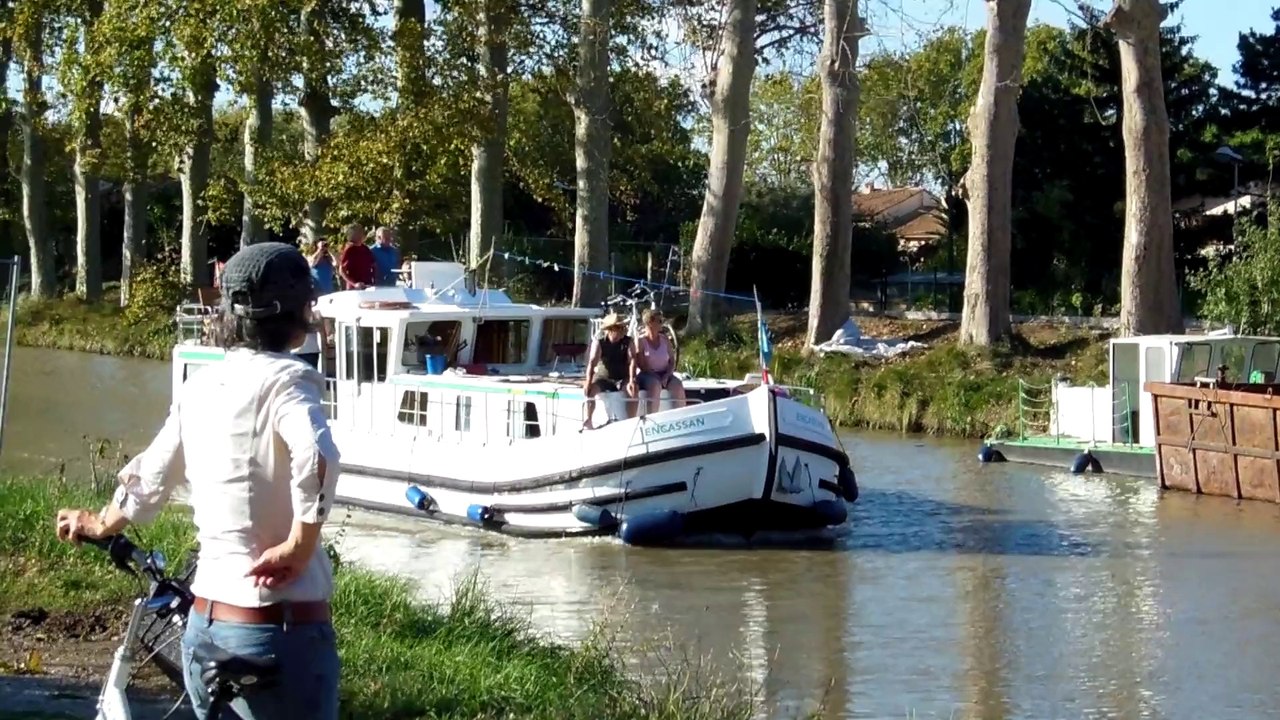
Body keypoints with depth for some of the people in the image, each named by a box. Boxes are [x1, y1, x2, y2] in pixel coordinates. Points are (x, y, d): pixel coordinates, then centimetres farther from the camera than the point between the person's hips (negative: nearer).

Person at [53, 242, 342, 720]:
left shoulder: (198, 388, 9)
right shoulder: (284, 379, -11)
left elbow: (148, 481, 20)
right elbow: (316, 458, -32)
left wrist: (98, 525, 39)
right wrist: (299, 546, -20)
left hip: (203, 626, 7)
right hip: (281, 629, -7)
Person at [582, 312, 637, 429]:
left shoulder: (628, 343, -8)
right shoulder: (599, 343, -10)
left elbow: (632, 361, -21)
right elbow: (592, 362, -23)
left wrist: (631, 380, -39)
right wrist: (588, 382, -39)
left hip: (623, 378, 0)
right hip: (603, 377, 0)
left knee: (632, 389, -31)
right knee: (590, 389, -29)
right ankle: (588, 421, -18)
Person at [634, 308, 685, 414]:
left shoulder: (664, 340, 11)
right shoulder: (640, 341, -3)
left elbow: (672, 361, 9)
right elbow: (641, 365, -9)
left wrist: (667, 375, -10)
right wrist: (657, 377, -19)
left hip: (664, 374, 4)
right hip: (646, 376, -4)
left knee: (678, 386, -24)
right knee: (655, 384, -36)